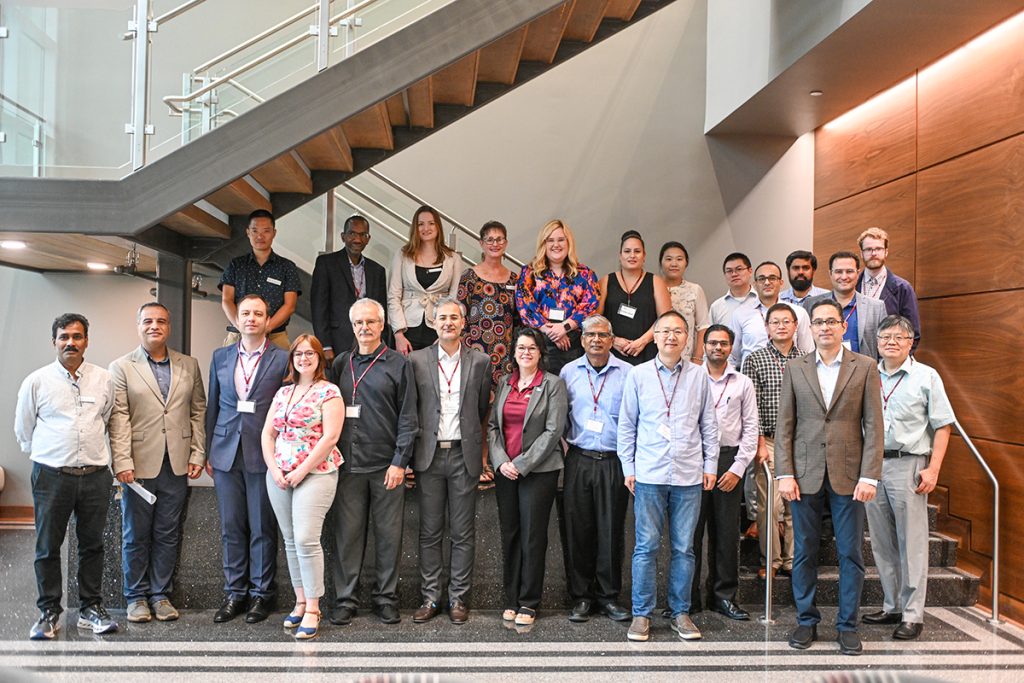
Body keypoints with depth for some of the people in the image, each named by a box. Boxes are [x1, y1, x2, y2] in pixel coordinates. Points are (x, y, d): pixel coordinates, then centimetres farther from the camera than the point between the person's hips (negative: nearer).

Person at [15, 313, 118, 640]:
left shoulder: (103, 380, 6)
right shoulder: (36, 381, 1)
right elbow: (23, 429, 11)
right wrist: (44, 455, 13)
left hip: (95, 475, 2)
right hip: (51, 475, -1)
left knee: (92, 545, 9)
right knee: (47, 548, 5)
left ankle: (91, 608, 19)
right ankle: (49, 612, 17)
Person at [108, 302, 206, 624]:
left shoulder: (189, 365, 10)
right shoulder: (121, 367, 2)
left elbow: (198, 411, 10)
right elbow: (119, 418, -5)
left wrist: (198, 454, 3)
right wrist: (122, 462, -12)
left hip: (177, 465, 2)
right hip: (139, 465, -2)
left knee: (167, 535, 9)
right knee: (136, 536, 8)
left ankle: (160, 594, 21)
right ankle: (137, 597, 21)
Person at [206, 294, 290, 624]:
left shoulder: (283, 359, -2)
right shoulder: (220, 357, 10)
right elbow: (212, 407, 13)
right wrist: (207, 452, 10)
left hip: (264, 455, -3)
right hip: (226, 453, 3)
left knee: (263, 528, 4)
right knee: (231, 528, 9)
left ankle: (262, 592, 17)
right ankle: (234, 593, 20)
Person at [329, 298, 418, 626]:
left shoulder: (398, 364, 2)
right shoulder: (341, 363, 11)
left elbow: (408, 417, -2)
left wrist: (400, 462, -8)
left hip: (386, 464, -2)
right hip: (348, 463, 2)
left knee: (388, 534, 4)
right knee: (347, 533, 4)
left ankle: (386, 597, 17)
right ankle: (345, 598, 15)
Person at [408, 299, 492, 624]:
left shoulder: (480, 362, 4)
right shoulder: (416, 360, 3)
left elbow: (482, 409, 10)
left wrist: (468, 437, 9)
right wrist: (417, 445, 4)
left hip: (464, 455, 0)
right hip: (429, 454, 0)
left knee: (463, 533, 6)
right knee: (429, 532, 7)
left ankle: (459, 598, 16)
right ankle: (430, 597, 17)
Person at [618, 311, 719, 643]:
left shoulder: (698, 376, 7)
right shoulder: (638, 375, 3)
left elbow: (709, 424, 12)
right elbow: (626, 425, 6)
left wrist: (710, 465, 8)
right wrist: (628, 468, 3)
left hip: (689, 475, 1)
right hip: (649, 474, -1)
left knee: (684, 547, 7)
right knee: (646, 546, 1)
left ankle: (680, 612, 19)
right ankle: (642, 613, 12)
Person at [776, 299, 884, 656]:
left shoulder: (865, 367, 3)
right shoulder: (794, 369, 6)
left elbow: (874, 426, 0)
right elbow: (784, 425, 4)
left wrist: (869, 476, -8)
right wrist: (785, 474, -4)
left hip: (848, 475, -1)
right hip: (805, 474, 1)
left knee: (850, 553, 6)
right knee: (804, 552, 8)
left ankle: (847, 625, 20)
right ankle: (806, 621, 22)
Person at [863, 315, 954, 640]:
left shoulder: (926, 376, 1)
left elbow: (942, 426, 0)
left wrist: (933, 469, -9)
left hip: (909, 465, -4)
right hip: (871, 464, 4)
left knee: (912, 543, 0)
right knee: (881, 542, 11)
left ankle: (913, 614, 8)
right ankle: (892, 606, 23)